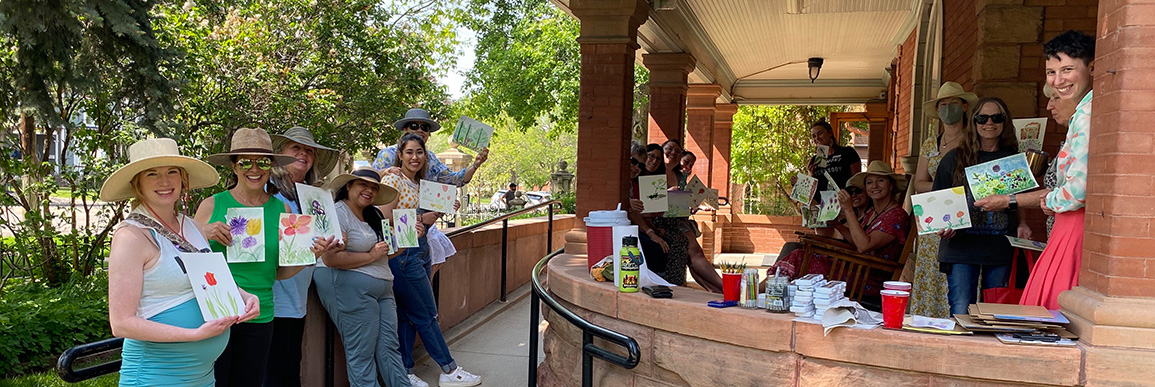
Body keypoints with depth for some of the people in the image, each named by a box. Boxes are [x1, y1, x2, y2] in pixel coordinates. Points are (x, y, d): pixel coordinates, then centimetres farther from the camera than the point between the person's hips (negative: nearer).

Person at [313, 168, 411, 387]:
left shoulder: (374, 214, 17)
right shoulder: (338, 213, -10)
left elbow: (386, 252, 23)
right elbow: (330, 259, -21)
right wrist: (370, 256, -15)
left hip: (382, 286, 8)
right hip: (349, 286, -8)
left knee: (389, 348, 7)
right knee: (362, 353, -3)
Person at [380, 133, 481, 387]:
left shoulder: (418, 183, 14)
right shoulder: (393, 180, -11)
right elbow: (384, 221, -18)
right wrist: (421, 219, -16)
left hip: (420, 252, 8)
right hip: (402, 254, -8)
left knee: (408, 316, 12)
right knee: (427, 315, 2)